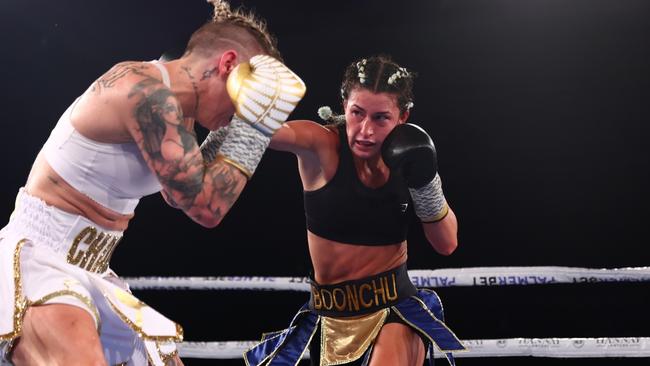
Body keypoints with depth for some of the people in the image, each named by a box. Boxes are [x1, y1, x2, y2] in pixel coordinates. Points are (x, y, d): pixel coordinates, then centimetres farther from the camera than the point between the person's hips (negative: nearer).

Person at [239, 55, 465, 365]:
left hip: (396, 313, 0)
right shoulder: (321, 146, -14)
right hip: (330, 317, 0)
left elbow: (446, 244, 1)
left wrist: (426, 185, -13)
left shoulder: (406, 160, -4)